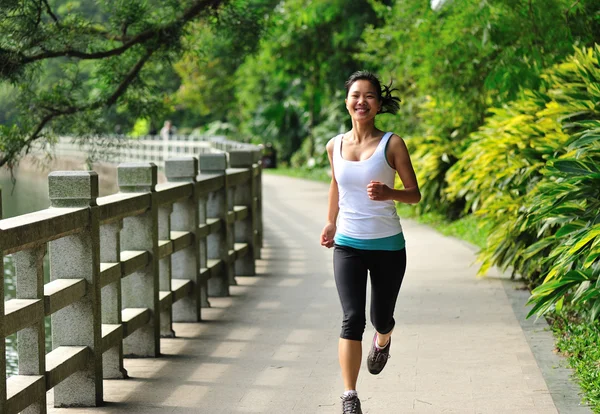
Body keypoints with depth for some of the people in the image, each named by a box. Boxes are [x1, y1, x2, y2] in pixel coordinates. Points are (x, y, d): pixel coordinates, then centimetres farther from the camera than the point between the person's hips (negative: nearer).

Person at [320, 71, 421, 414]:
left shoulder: (392, 144, -7)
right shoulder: (335, 146, 3)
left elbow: (415, 194, -5)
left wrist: (388, 193, -24)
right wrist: (331, 222, 26)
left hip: (387, 245, -1)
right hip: (347, 245, 1)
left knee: (381, 318, 12)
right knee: (353, 318, -14)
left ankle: (383, 341, 51)